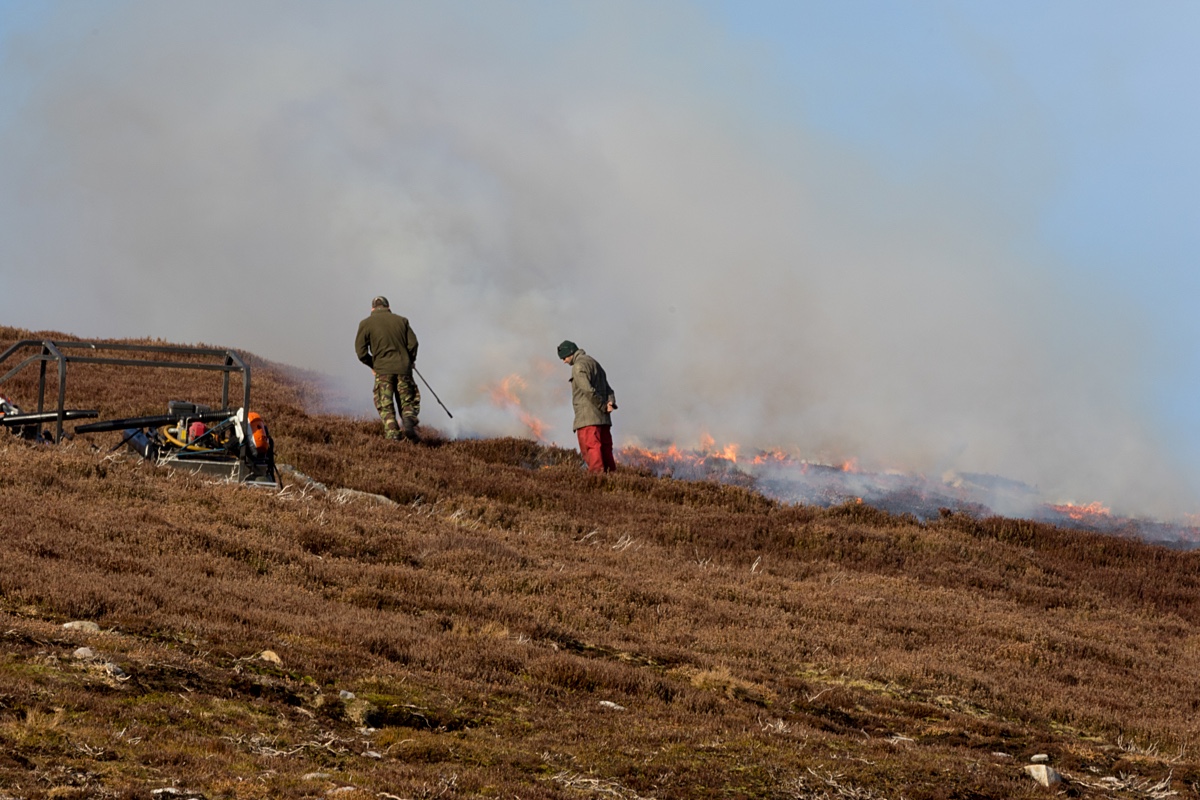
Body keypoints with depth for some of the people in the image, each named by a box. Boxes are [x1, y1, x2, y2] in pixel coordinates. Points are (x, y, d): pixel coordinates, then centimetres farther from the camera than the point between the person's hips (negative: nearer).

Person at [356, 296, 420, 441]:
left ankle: (392, 431, -11)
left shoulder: (366, 324, 6)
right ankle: (408, 420, -20)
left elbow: (361, 352, 1)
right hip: (403, 368, 2)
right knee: (407, 401, 8)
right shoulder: (401, 320, 12)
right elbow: (413, 343, 6)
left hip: (383, 369, -2)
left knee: (385, 406, 4)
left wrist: (372, 365, 17)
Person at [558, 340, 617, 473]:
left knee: (591, 452, -13)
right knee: (605, 451, 6)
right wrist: (611, 402, 1)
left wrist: (603, 406, -10)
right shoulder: (595, 364, 24)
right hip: (603, 418, 9)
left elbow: (588, 390, -18)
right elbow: (608, 389, 19)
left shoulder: (579, 366, -6)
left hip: (588, 417, -9)